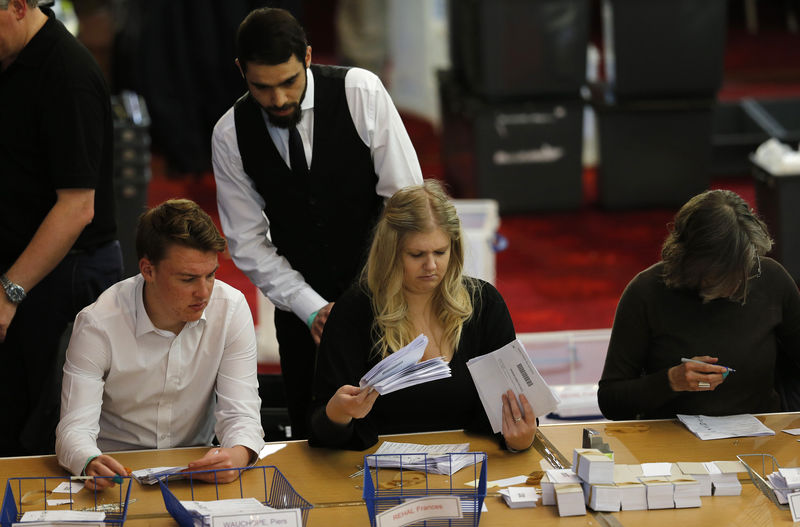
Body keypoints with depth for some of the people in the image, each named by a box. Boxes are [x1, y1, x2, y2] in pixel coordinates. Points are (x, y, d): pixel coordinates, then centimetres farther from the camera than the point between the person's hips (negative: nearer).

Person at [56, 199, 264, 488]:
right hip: (118, 471, -2)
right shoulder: (97, 325, -15)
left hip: (196, 469, 2)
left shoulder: (231, 309, -8)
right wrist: (91, 463, -44)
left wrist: (239, 453, -33)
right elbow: (75, 428, -19)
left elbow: (240, 411, -8)